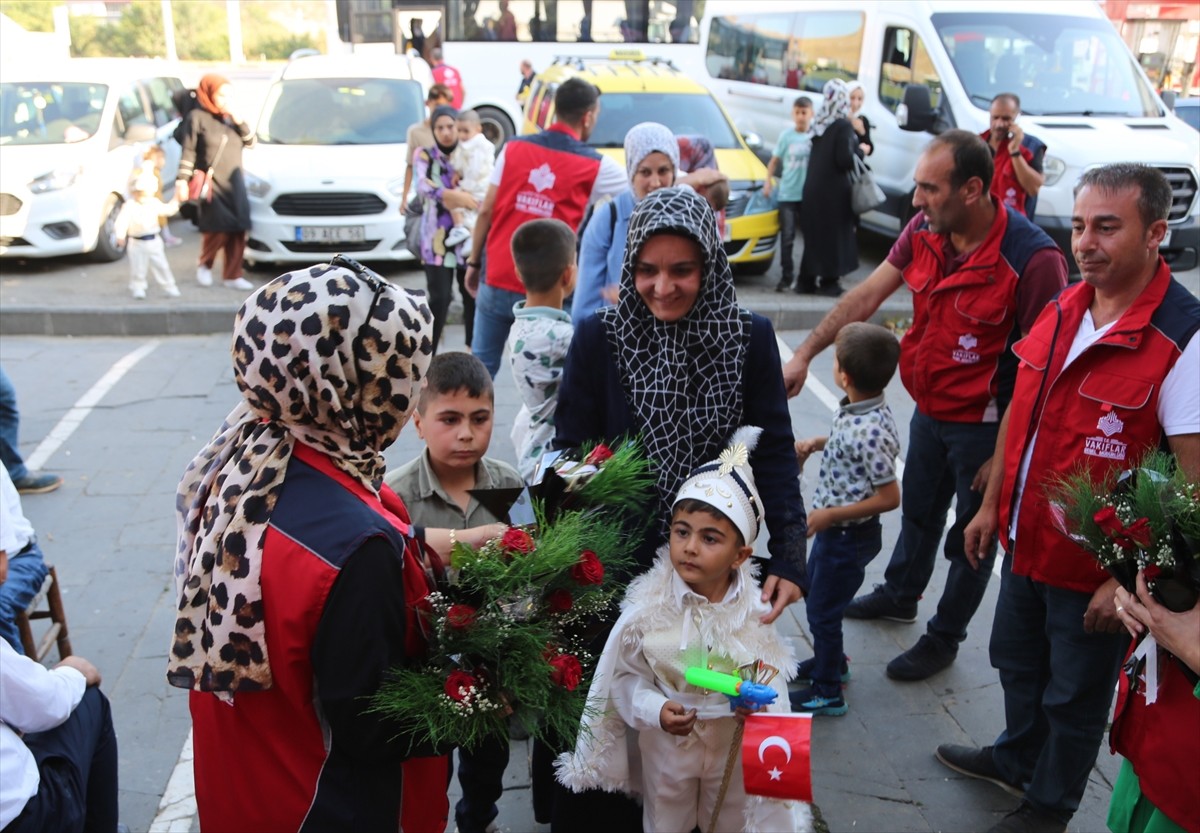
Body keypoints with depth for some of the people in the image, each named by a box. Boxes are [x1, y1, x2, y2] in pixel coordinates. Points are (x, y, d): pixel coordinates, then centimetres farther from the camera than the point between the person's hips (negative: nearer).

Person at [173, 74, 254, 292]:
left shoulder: (231, 117, 14)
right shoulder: (197, 117, -3)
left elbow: (250, 142, 9)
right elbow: (188, 152, -4)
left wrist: (240, 122, -6)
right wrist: (182, 180, -9)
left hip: (235, 183, 5)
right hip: (212, 184, -5)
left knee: (238, 231, -2)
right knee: (218, 229, -11)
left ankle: (233, 276, 5)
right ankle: (204, 265, 15)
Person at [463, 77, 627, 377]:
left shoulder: (514, 148, 3)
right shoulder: (594, 166, -4)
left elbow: (486, 211, 3)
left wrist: (473, 263, 12)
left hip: (497, 280, 3)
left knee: (482, 365, 13)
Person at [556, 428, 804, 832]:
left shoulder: (753, 612, -19)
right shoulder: (648, 607, -21)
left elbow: (772, 676, -8)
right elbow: (626, 676, -12)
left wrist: (760, 701, -29)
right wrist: (655, 709, -28)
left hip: (733, 745, 0)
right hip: (666, 746, 0)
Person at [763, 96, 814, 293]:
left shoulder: (815, 137, 2)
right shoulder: (786, 136, 1)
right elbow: (774, 161, 7)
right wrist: (767, 181, -4)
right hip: (787, 194, -1)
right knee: (787, 237, -1)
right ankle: (786, 277, 4)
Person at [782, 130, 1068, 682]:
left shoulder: (1033, 259, -27)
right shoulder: (924, 230, -8)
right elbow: (867, 295, -3)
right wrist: (805, 353, -7)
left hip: (983, 423, -6)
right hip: (929, 408, 6)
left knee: (972, 535, 14)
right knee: (918, 511, 27)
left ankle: (944, 638, 35)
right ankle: (900, 595, 52)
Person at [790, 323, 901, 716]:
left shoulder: (869, 430, -31)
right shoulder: (856, 411, -4)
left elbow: (889, 497, -26)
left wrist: (830, 515, -22)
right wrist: (816, 443, 2)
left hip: (849, 536, -9)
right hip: (833, 530, 9)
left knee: (822, 610, 7)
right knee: (814, 594, 26)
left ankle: (827, 693, 27)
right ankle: (830, 661, 48)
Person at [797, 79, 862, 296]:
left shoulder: (819, 124, 8)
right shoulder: (843, 126, -12)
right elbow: (845, 160, -18)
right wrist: (860, 152, -1)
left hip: (813, 187, 7)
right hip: (834, 190, -6)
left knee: (814, 233, 12)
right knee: (833, 234, 2)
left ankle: (807, 279, 15)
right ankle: (828, 280, 6)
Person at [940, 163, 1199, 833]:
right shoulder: (1064, 309, -1)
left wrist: (1133, 580, -21)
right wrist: (992, 505, 12)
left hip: (1098, 570, -6)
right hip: (1027, 543, 7)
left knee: (1074, 696, 15)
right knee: (1018, 664, 26)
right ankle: (1015, 760, 52)